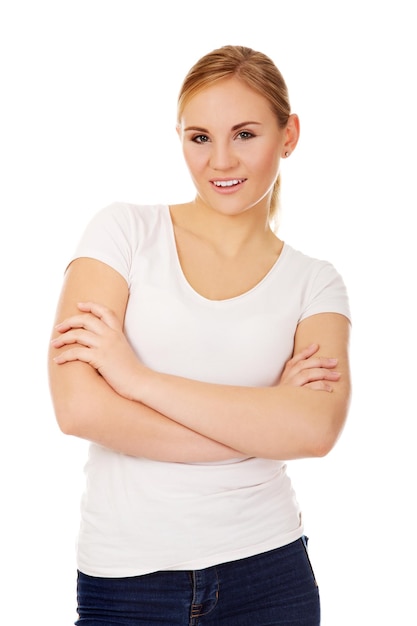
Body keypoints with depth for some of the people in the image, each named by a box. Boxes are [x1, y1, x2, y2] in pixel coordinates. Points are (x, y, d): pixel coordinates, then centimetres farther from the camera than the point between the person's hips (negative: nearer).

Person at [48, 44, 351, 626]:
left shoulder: (313, 283, 2)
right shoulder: (126, 230, -3)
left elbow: (318, 428, -16)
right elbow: (78, 407, -15)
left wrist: (138, 377, -18)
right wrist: (263, 422, -13)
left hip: (266, 571, 2)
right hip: (124, 577, -1)